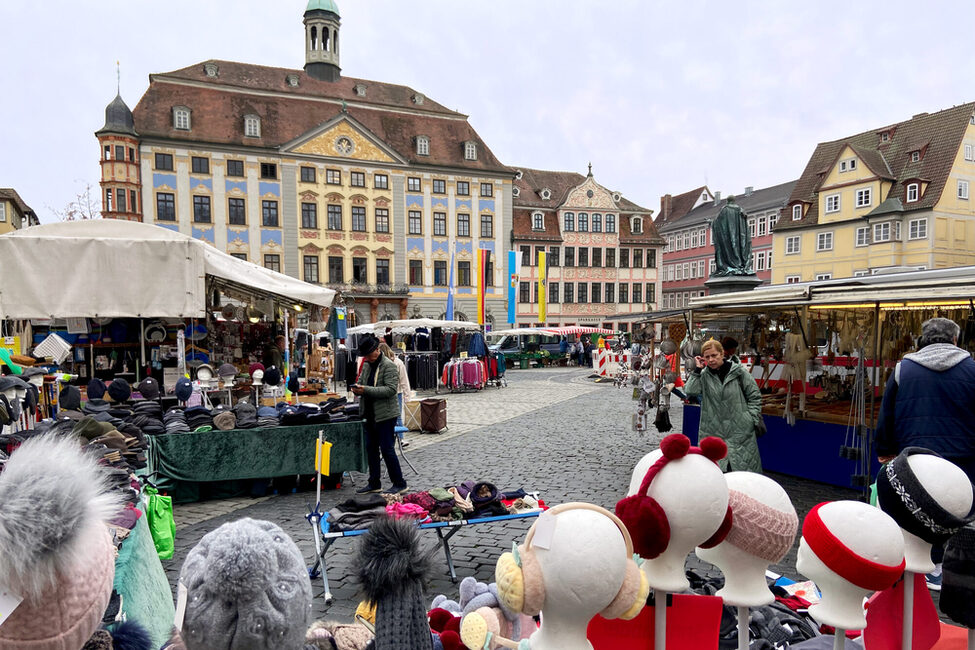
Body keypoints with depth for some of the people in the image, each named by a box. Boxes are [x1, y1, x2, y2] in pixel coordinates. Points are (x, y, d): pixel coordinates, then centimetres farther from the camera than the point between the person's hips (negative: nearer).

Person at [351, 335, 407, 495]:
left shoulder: (389, 366, -13)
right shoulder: (366, 365, 13)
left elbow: (391, 389, -21)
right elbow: (361, 381, 22)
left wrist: (367, 390, -26)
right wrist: (357, 388, -3)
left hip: (385, 415, -8)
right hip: (371, 414, 9)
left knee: (387, 449, -6)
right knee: (371, 448, 14)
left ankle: (399, 484, 6)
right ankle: (374, 483, 26)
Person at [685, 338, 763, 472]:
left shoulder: (738, 371, -1)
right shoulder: (704, 375, 3)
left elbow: (754, 396, 6)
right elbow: (689, 391, -12)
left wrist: (753, 419, -1)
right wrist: (697, 370, -9)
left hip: (740, 430, -1)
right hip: (713, 430, 1)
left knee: (744, 469, 4)